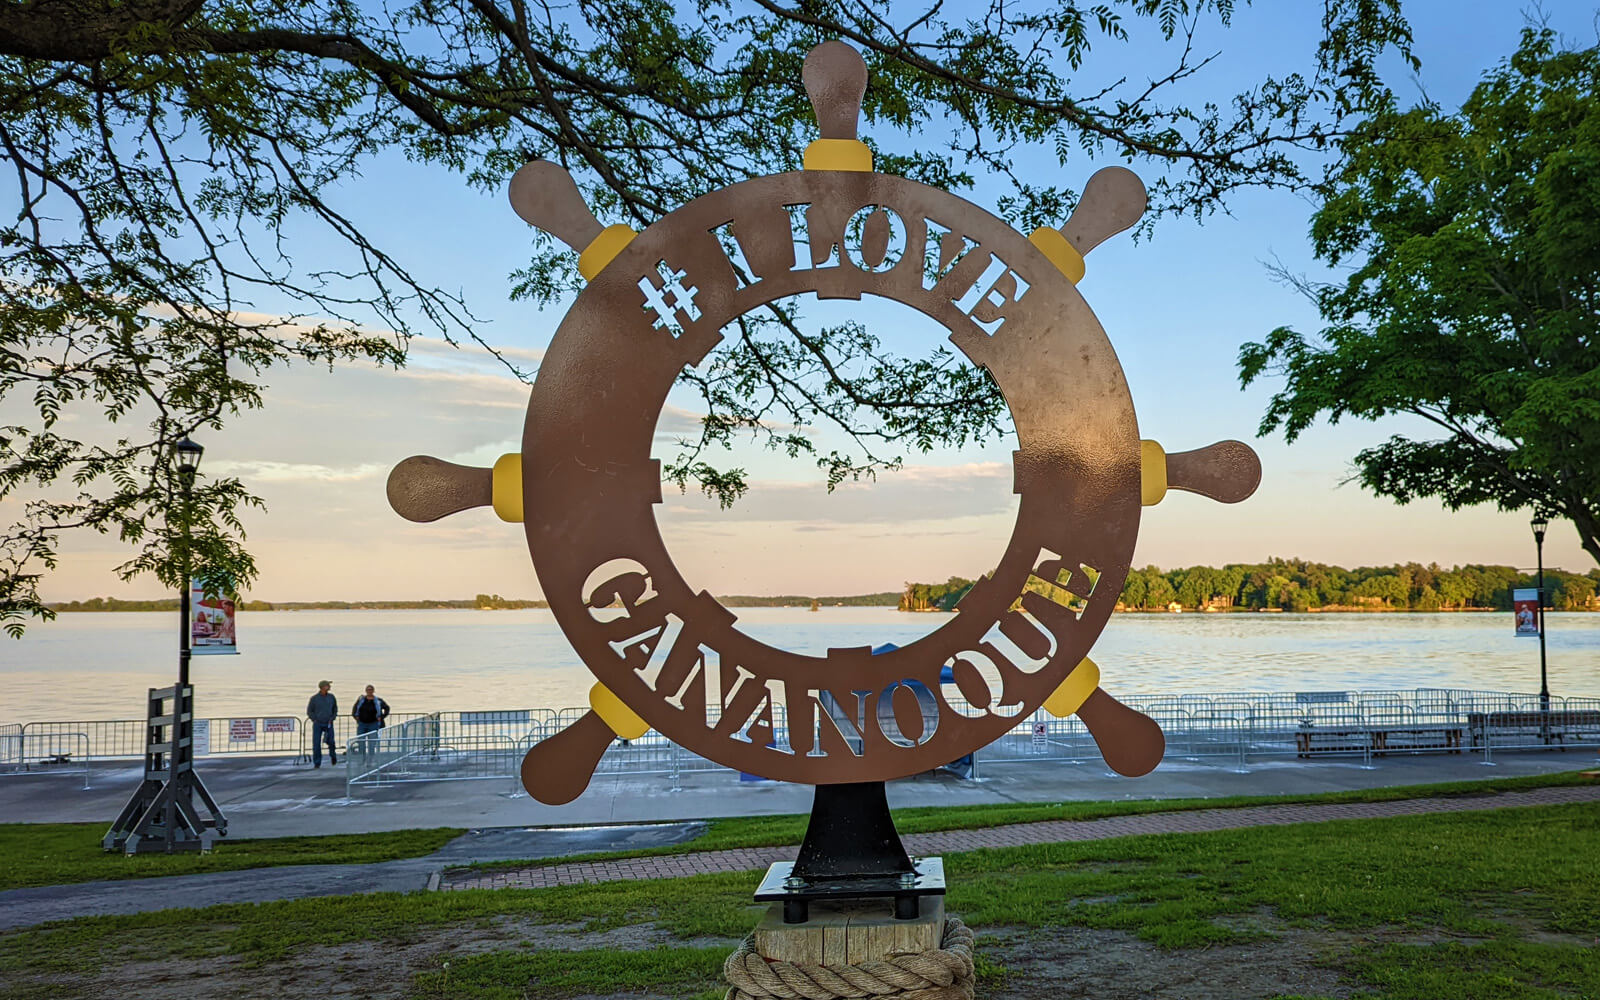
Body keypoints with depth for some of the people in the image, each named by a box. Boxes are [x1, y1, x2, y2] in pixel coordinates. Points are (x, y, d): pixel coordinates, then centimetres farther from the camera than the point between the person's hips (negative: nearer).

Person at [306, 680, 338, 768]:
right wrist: (315, 720, -6)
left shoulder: (331, 697, 2)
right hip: (317, 724, -1)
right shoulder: (314, 698, -5)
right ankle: (317, 763, 4)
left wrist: (332, 719, 0)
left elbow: (335, 709, 13)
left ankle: (332, 755, 22)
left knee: (331, 741, -8)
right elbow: (309, 711, 4)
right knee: (316, 743, -6)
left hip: (328, 724, 1)